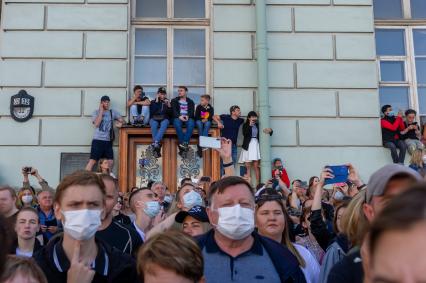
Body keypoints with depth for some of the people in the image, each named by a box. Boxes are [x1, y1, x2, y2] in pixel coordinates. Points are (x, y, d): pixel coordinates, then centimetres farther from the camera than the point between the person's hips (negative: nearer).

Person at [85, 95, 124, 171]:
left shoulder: (113, 112, 12)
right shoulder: (96, 112, 5)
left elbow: (122, 120, 12)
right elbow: (96, 124, -10)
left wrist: (120, 123, -13)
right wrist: (101, 111, -7)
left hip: (108, 141, 3)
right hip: (98, 140, -3)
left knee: (110, 161, 2)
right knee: (93, 160, -9)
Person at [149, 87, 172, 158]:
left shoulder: (168, 102, 22)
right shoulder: (153, 102, 19)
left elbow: (170, 114, 10)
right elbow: (151, 112, 0)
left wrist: (169, 106, -5)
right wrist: (156, 102, -1)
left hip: (164, 119, 0)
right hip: (154, 119, 0)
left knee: (164, 124, -37)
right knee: (154, 124, -36)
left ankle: (155, 142, -52)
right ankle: (157, 144, -46)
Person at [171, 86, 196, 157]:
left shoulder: (190, 101, 22)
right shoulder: (174, 100, 19)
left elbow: (192, 111, 5)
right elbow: (174, 110, 3)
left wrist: (187, 116, -18)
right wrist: (179, 116, -19)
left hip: (188, 118, 1)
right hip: (178, 118, 0)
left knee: (191, 123, -36)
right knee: (177, 124, -37)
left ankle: (184, 143, -42)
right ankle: (184, 145, -38)